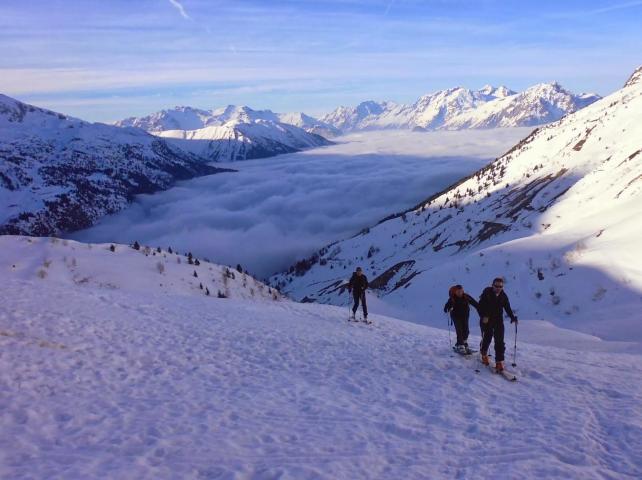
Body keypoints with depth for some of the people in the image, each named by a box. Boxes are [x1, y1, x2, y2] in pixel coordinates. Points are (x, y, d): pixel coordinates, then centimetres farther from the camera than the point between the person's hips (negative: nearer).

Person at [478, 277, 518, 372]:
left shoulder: (503, 296, 2)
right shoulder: (487, 293, -11)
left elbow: (507, 308, 9)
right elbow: (480, 306, -15)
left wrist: (512, 317, -5)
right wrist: (483, 316, -28)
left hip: (498, 321, 3)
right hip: (487, 320, -3)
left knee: (499, 341, -5)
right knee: (487, 338, 8)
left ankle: (499, 362, -1)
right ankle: (484, 354, 37)